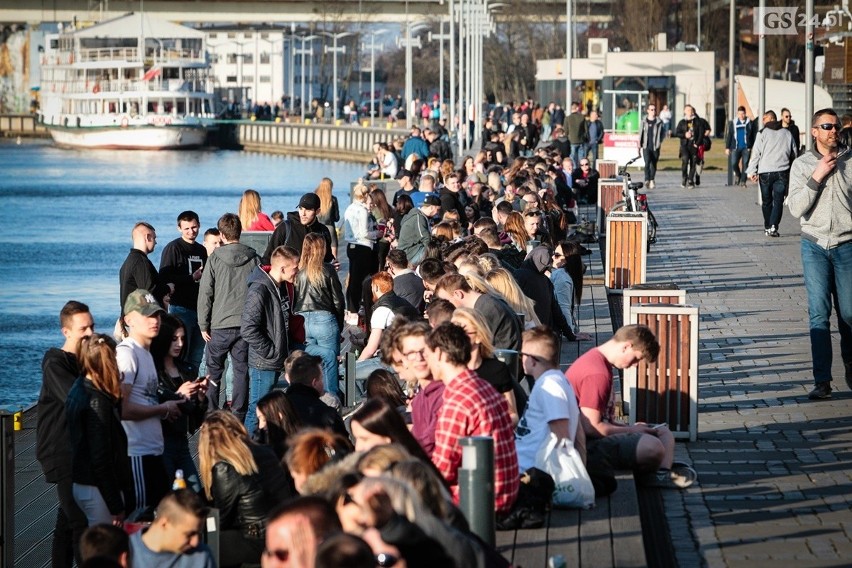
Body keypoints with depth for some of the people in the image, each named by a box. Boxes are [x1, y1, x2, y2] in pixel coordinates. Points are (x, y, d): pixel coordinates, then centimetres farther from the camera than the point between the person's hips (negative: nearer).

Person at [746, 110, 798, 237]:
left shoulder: (762, 133, -2)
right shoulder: (787, 133, 9)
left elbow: (755, 153, -5)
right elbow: (793, 154, 15)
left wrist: (752, 171, -1)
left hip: (765, 172, -2)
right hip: (782, 172, 2)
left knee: (766, 201, 12)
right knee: (778, 200, -1)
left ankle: (767, 227, 17)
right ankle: (773, 227, -16)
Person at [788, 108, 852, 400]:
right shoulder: (802, 164, 1)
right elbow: (796, 208, -7)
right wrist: (818, 176, -16)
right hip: (815, 245, 0)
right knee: (819, 313, -5)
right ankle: (822, 381, -4)